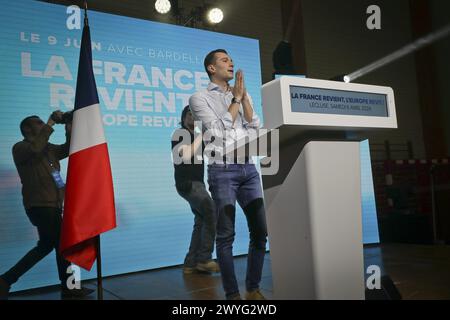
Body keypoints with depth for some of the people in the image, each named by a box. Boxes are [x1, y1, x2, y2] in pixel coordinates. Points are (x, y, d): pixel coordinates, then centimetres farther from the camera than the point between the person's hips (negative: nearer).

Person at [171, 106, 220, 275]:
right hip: (187, 183, -8)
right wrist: (201, 135, -19)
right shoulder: (179, 134, -5)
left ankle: (190, 263, 7)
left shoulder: (198, 135, 16)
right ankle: (204, 259, -15)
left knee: (201, 222, 3)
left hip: (197, 183, 8)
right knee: (212, 213, -19)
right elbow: (186, 155, -22)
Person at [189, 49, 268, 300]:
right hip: (222, 170, -5)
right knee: (226, 235, -4)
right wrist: (235, 99, -3)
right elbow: (219, 129, -8)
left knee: (260, 230, 4)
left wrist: (243, 96, 2)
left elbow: (256, 127, 8)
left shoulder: (244, 95, 20)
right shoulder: (200, 98, 4)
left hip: (249, 169, 5)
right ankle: (232, 293, 4)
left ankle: (254, 288, 16)